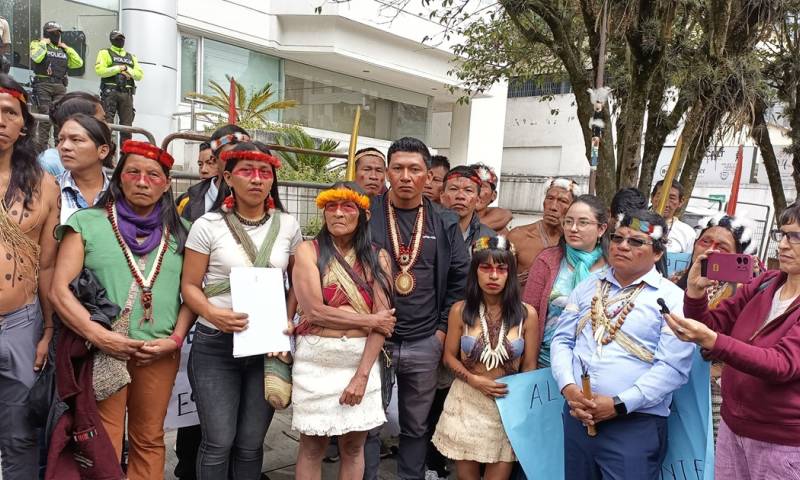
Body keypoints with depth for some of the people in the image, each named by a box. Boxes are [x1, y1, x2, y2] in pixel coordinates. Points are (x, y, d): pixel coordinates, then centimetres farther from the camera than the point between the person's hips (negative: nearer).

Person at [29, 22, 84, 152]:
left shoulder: (63, 49, 21)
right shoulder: (38, 44, 7)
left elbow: (78, 63, 10)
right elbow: (36, 58, -15)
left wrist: (67, 48, 9)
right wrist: (42, 43, -4)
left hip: (60, 87, 4)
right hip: (43, 84, -4)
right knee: (45, 119, -8)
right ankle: (41, 151, -5)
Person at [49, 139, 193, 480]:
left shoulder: (179, 231, 8)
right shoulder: (86, 222, 0)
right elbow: (59, 289, -6)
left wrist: (175, 339, -6)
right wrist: (99, 336, -16)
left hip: (160, 354, 2)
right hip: (102, 351, -2)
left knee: (149, 441, 14)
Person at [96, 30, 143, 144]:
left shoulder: (131, 57, 22)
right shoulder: (105, 53, 10)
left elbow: (140, 75, 9)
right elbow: (99, 70, -6)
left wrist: (127, 69, -7)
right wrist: (118, 68, -8)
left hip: (127, 94, 4)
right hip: (110, 92, -4)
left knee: (127, 125, 2)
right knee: (107, 123, -10)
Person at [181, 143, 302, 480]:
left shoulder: (287, 225, 3)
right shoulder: (208, 225, -4)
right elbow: (189, 286, -3)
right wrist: (213, 315, -21)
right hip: (216, 344, -2)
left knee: (251, 442, 10)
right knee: (219, 441, 0)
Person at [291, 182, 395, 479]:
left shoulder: (377, 258, 3)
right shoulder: (308, 250, -2)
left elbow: (383, 322, -4)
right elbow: (314, 311, -12)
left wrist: (362, 374, -11)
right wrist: (369, 320, -8)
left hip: (362, 360, 2)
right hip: (316, 360, -2)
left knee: (353, 446, 14)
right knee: (312, 446, 10)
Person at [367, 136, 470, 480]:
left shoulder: (445, 223, 2)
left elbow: (460, 277, 7)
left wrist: (444, 327, 2)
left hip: (425, 344, 2)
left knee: (416, 427, 16)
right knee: (366, 425, 9)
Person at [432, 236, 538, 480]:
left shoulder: (527, 314, -7)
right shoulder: (460, 310, -6)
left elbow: (529, 366, 0)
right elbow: (449, 357, 3)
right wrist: (475, 380, -13)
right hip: (467, 402, 1)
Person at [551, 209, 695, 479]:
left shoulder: (672, 298, -5)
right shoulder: (587, 288, 10)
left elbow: (673, 367, -13)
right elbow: (562, 340, 7)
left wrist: (619, 404, -17)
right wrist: (568, 388, -10)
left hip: (636, 424, -4)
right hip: (578, 417, 5)